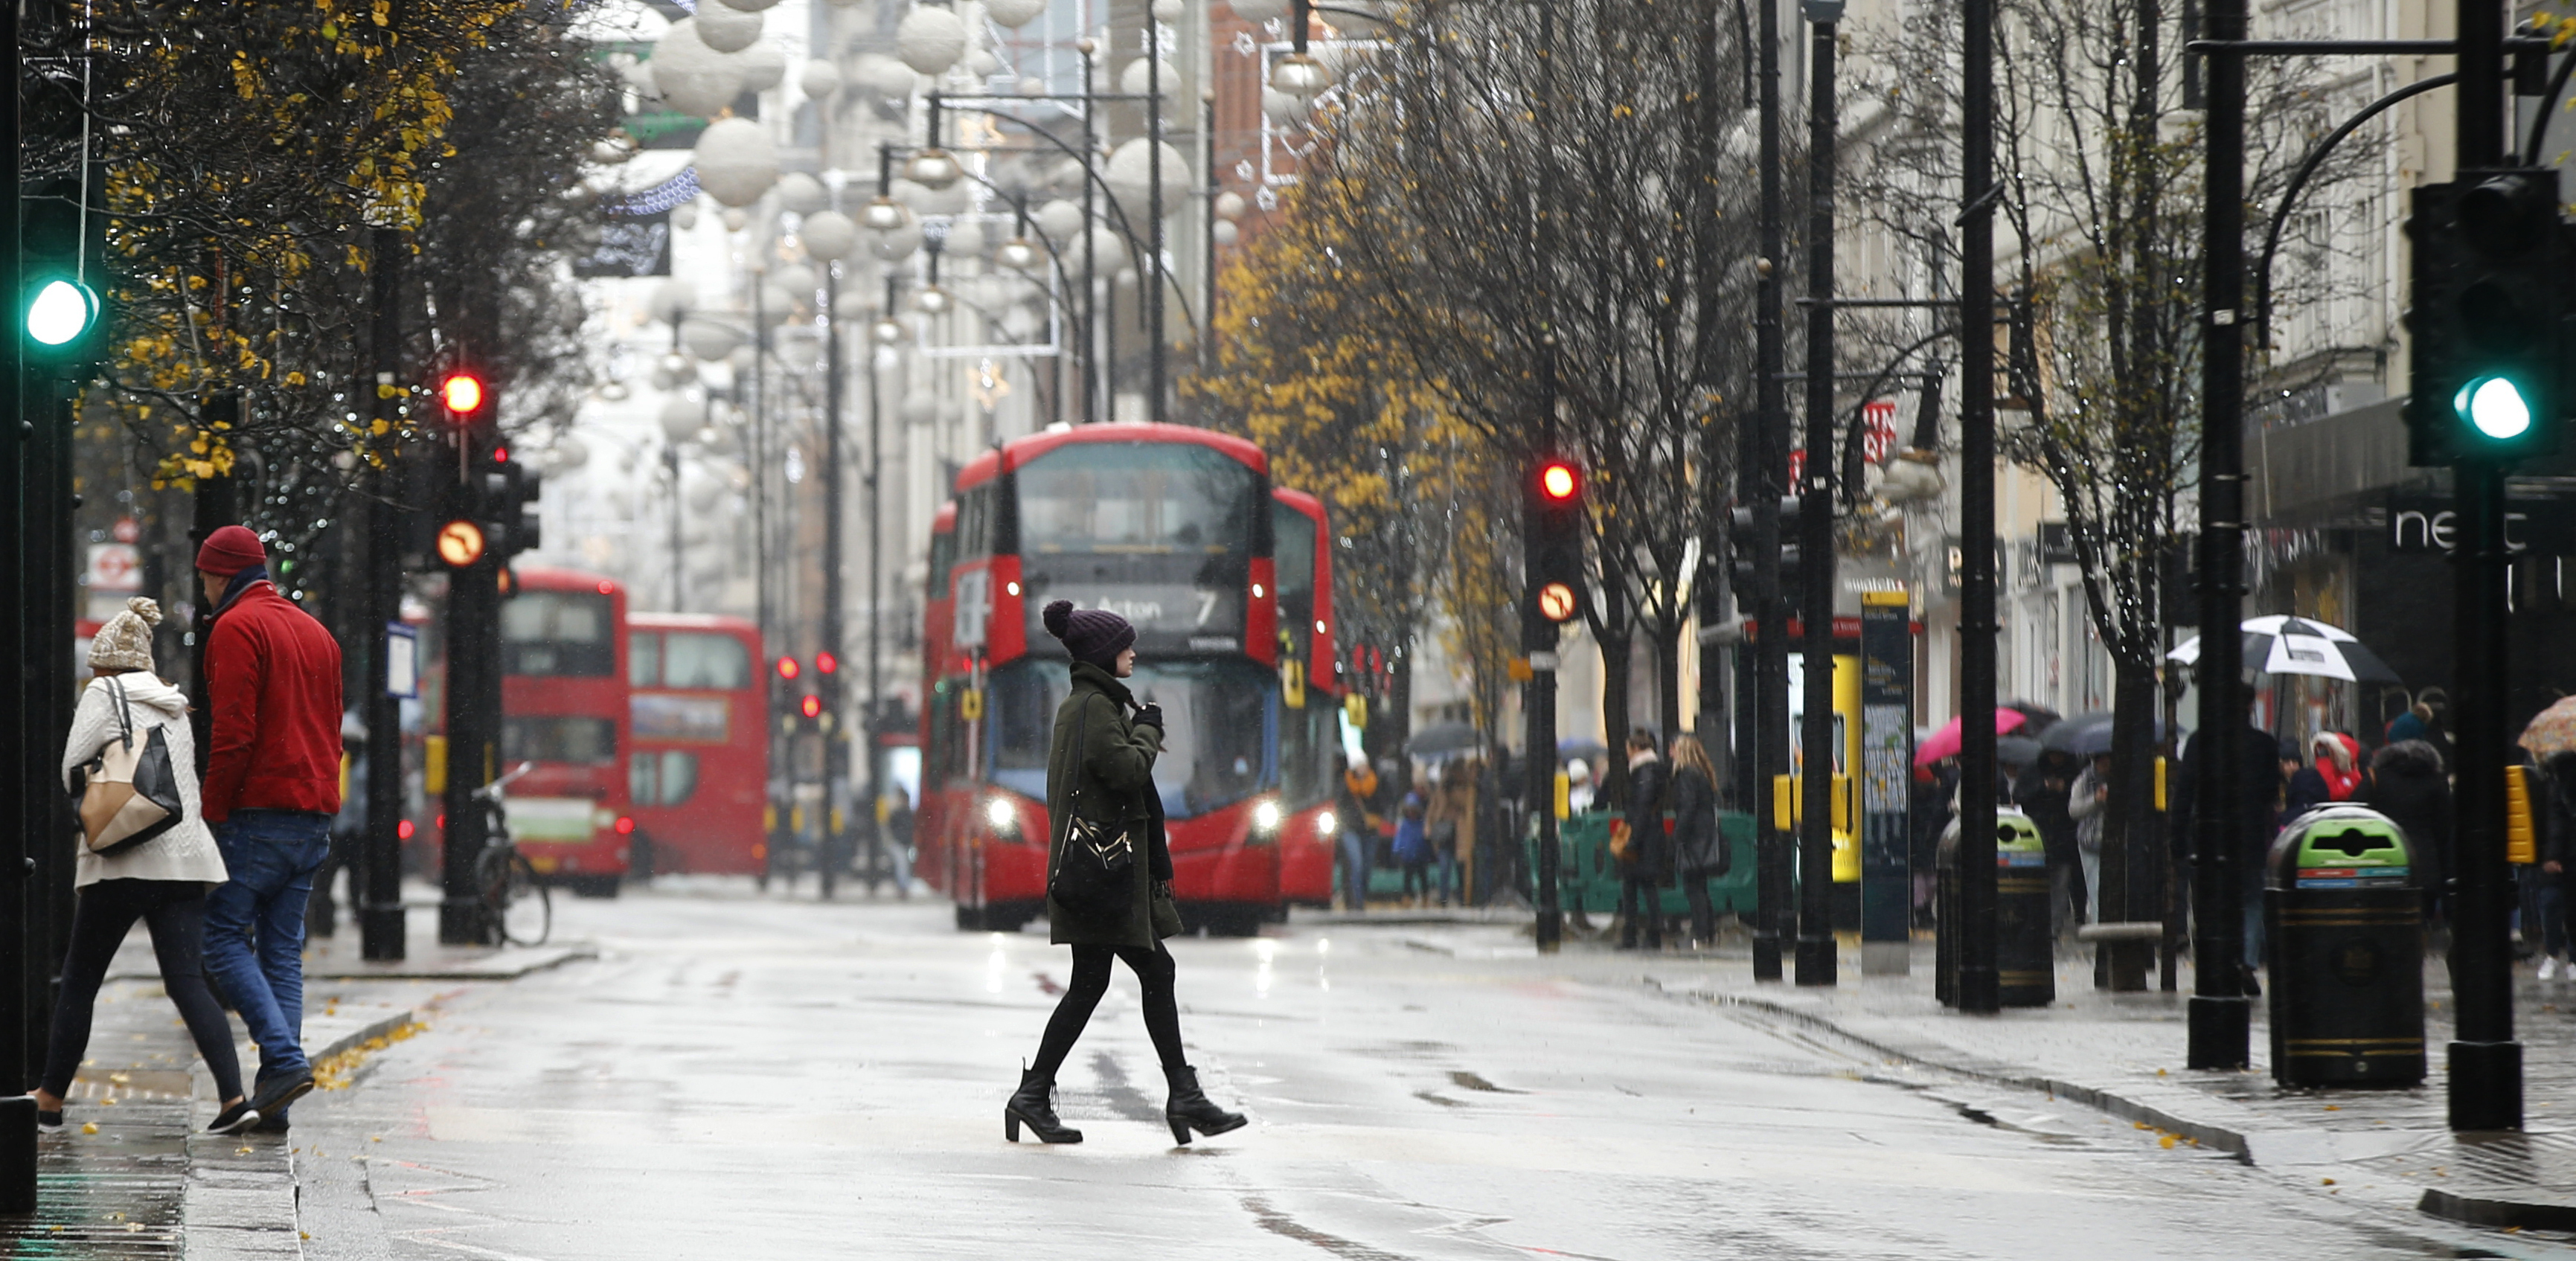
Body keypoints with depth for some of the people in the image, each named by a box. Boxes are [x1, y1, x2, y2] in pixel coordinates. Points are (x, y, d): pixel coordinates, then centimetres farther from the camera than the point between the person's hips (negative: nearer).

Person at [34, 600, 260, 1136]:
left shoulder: (104, 695, 0)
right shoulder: (175, 706, 19)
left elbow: (73, 772, -3)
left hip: (123, 863, -5)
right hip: (185, 860, 5)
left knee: (80, 981, 7)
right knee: (188, 980, -1)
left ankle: (49, 1101, 13)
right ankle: (234, 1097, -16)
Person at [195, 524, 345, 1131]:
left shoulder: (237, 629, -7)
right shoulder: (315, 632, 19)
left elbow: (233, 734, -16)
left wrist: (212, 814, -10)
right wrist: (319, 804, 19)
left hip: (258, 812, -8)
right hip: (314, 818, 8)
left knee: (223, 936, -1)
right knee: (283, 949, 8)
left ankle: (285, 1057, -17)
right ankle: (274, 1101, 3)